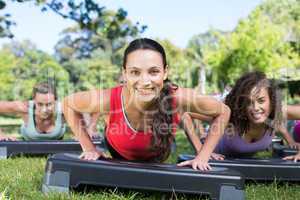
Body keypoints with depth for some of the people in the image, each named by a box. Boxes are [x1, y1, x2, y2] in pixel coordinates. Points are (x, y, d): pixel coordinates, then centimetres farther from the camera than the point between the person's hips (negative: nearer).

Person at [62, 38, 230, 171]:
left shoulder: (179, 98, -39)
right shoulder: (107, 100, -40)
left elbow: (223, 112, -20)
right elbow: (68, 104, -18)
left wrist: (202, 157, -23)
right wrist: (89, 148, -19)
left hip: (156, 161, 1)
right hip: (117, 158, -1)